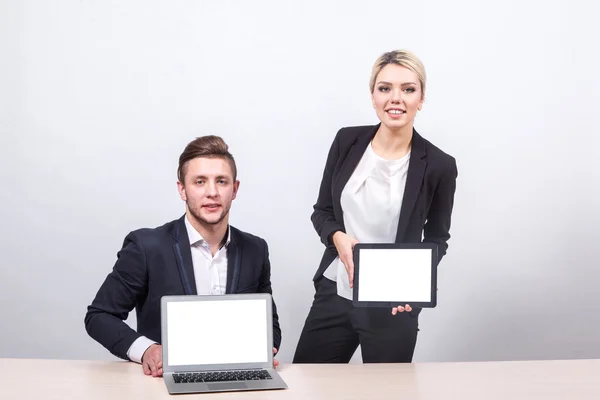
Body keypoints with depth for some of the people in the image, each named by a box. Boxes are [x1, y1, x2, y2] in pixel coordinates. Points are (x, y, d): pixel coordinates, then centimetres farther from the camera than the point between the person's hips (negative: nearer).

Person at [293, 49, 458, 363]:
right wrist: (339, 238, -14)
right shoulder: (347, 141, -2)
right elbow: (322, 211, 8)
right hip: (333, 294, 3)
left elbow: (437, 238, 4)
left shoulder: (438, 166, -9)